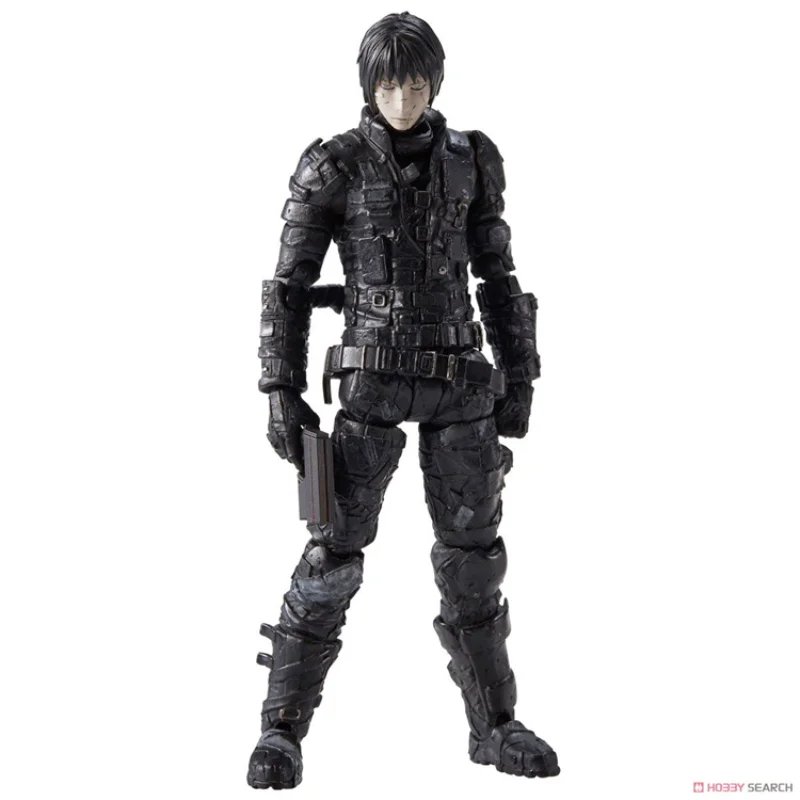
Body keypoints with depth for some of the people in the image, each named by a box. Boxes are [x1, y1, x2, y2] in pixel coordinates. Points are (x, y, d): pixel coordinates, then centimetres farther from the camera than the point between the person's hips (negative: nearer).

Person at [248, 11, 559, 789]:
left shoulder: (467, 160, 6)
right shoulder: (332, 167, -4)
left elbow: (496, 274, 10)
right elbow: (288, 286, -4)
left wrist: (520, 379, 7)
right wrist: (280, 395, -10)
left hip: (457, 380, 3)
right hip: (373, 379, -3)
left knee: (472, 556, 7)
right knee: (334, 556, -6)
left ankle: (494, 727, 20)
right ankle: (282, 731, 6)